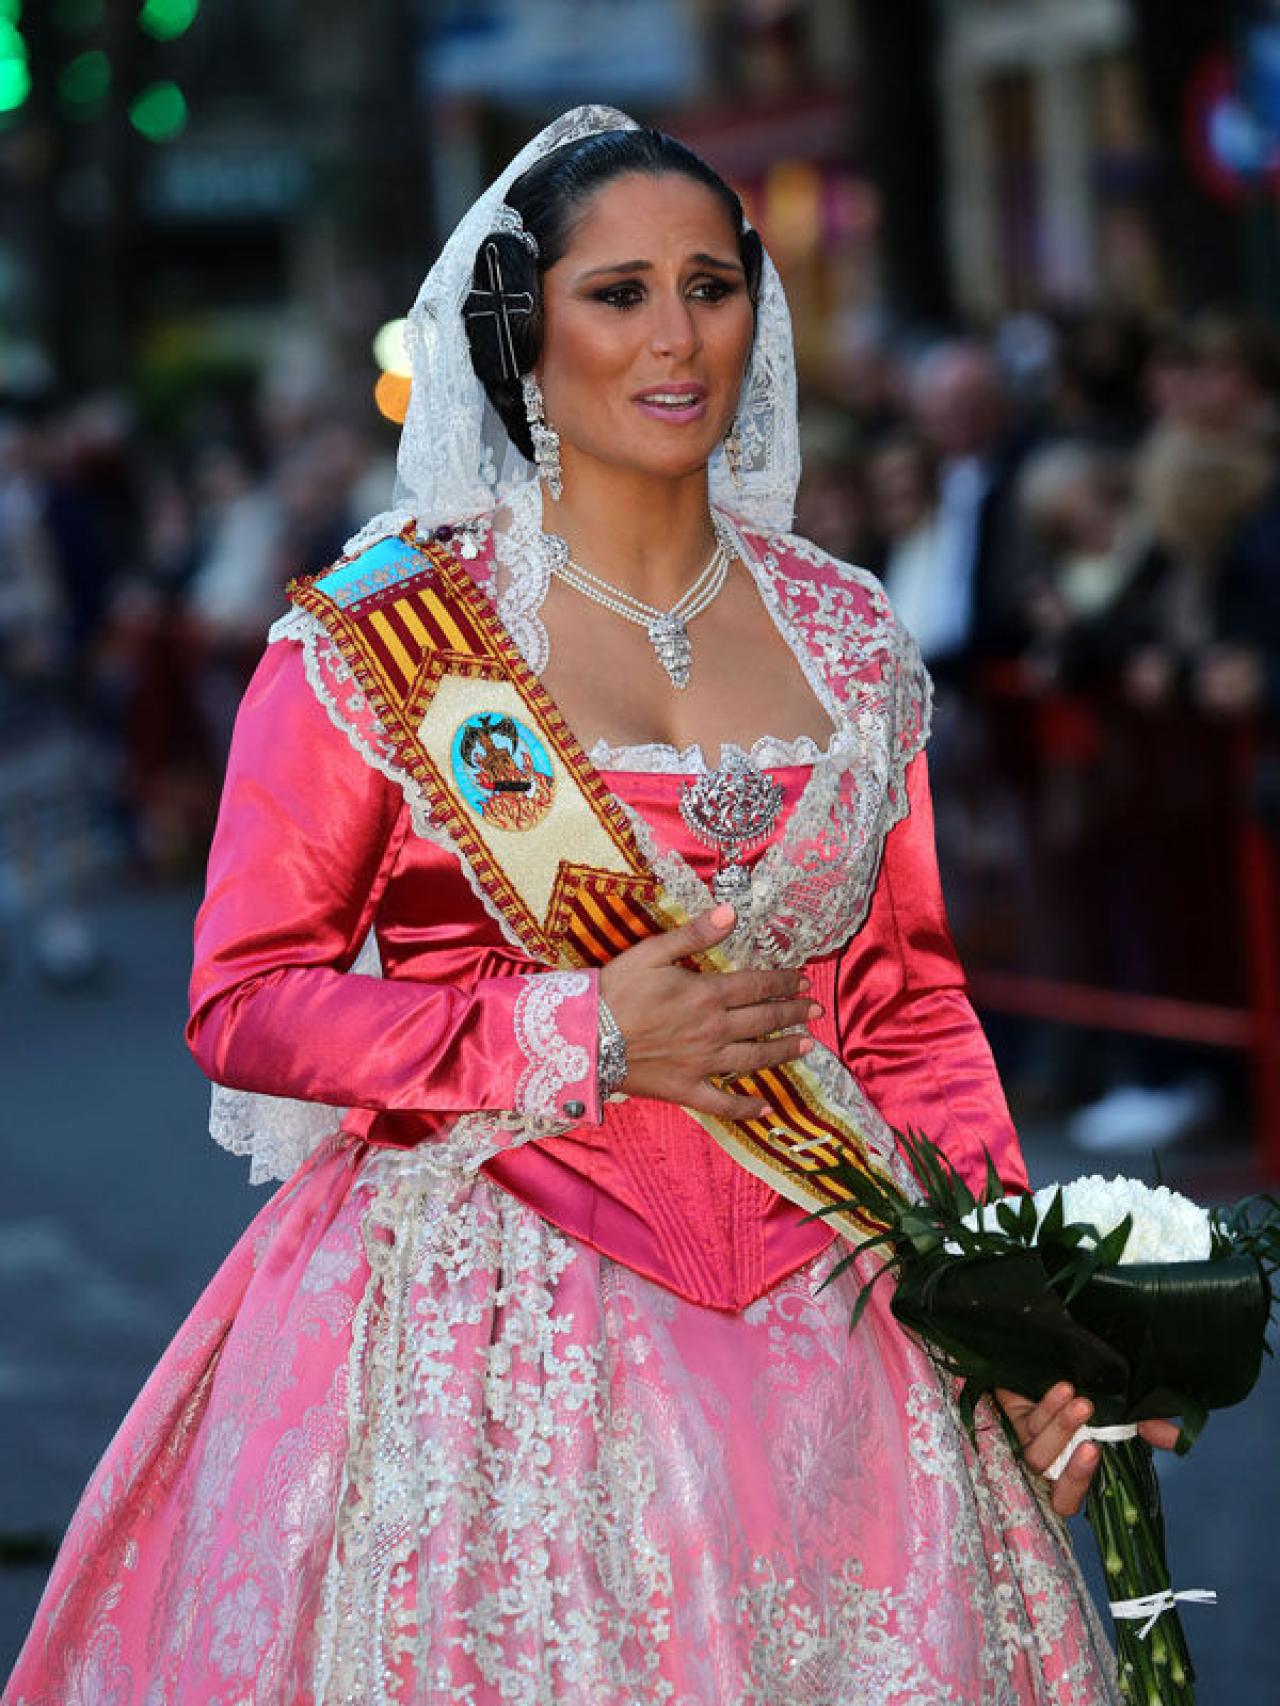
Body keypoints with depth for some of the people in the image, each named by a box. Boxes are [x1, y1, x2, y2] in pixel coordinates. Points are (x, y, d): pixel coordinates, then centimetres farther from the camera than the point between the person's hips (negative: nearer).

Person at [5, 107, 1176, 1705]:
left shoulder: (843, 641, 9)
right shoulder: (382, 633, -4)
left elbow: (911, 1003, 14)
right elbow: (246, 1003, -6)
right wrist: (582, 1037, -15)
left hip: (819, 1322, 4)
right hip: (487, 1333, -4)